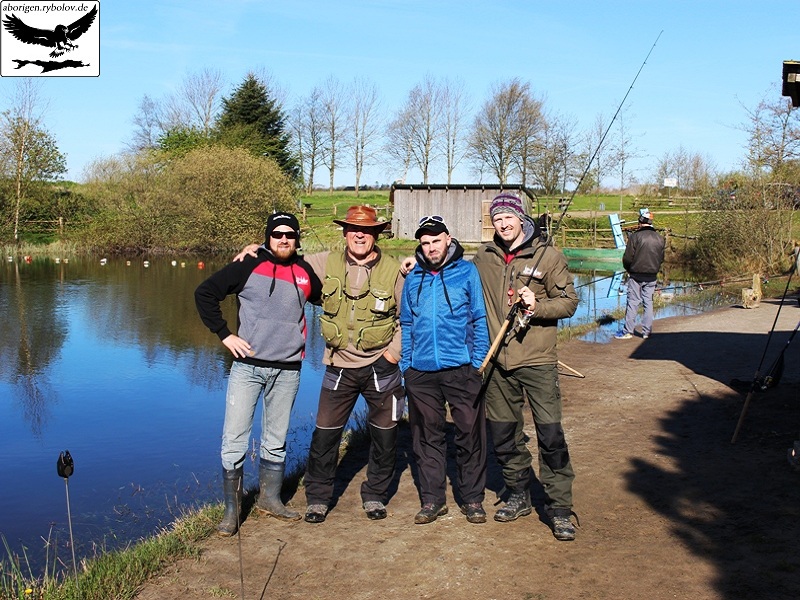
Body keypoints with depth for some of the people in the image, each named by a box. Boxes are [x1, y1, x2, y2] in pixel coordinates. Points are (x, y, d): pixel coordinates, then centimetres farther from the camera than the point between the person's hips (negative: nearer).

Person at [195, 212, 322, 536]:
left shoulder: (304, 272, 7)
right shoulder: (249, 266, -3)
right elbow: (204, 293, -2)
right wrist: (224, 334, -6)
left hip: (287, 371, 3)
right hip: (247, 366, -3)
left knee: (276, 442, 14)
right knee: (234, 439, -3)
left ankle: (270, 498, 30)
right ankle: (231, 509, 10)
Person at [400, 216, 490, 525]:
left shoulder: (467, 271, 2)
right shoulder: (412, 279, 12)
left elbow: (480, 319, 2)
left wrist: (479, 360, -5)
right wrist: (405, 364, 9)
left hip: (461, 369, -3)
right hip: (420, 372, 3)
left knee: (470, 434, 3)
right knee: (427, 436, 9)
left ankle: (472, 499, 16)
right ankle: (432, 499, 20)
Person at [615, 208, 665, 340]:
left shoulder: (635, 236, -12)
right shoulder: (660, 238, 4)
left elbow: (627, 258, -10)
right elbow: (661, 258, 10)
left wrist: (629, 270, 8)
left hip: (636, 275, -4)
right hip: (652, 276, 4)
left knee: (633, 302, 1)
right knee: (648, 302, 10)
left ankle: (628, 331, 3)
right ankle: (647, 331, 12)